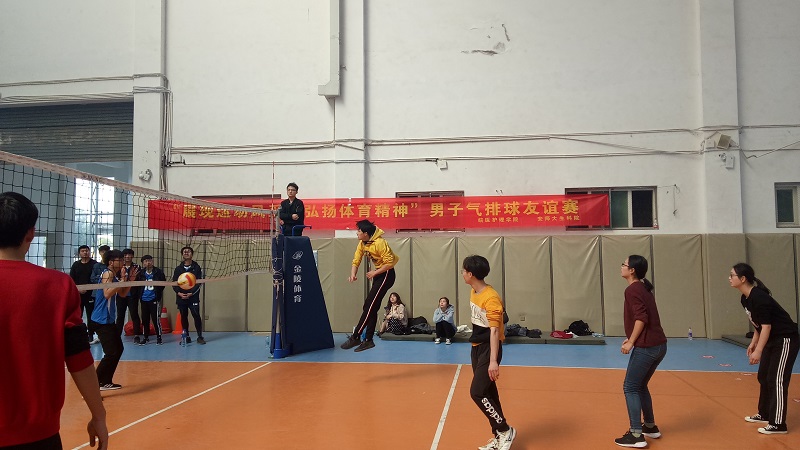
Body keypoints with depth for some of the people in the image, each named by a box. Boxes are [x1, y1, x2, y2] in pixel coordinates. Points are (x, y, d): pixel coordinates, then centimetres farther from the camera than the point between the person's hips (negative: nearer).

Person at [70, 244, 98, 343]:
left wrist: (87, 289, -13)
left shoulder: (94, 264, 0)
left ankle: (91, 334, 6)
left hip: (90, 294, -3)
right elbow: (71, 279, 8)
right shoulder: (76, 265, 11)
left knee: (90, 315, 0)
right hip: (78, 294, 3)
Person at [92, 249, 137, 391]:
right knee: (111, 353, -15)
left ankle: (106, 382, 23)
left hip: (109, 320, 10)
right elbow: (107, 294, -27)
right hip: (102, 320, -10)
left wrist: (130, 279, 7)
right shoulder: (107, 273, -14)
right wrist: (122, 279, -24)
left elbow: (123, 293, 18)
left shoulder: (115, 275, 14)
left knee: (118, 349, 15)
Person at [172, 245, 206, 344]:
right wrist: (179, 293, -11)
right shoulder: (178, 269, 9)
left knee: (197, 316, -6)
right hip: (181, 298, 3)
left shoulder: (197, 267, 2)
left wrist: (191, 293, -14)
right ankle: (186, 337, 17)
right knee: (183, 317, 7)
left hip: (193, 297, -3)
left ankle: (200, 337, 1)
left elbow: (199, 283, -3)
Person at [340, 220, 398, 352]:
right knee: (372, 308, 9)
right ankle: (368, 340, 16)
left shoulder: (379, 243, -24)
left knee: (369, 305, -12)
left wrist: (375, 272, -18)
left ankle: (355, 337, -8)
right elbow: (356, 260, 1)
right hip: (378, 274, 9)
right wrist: (353, 274, -17)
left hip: (386, 274, -9)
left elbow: (390, 263, -24)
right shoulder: (362, 244, 3)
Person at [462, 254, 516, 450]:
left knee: (477, 392, -10)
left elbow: (494, 330, -25)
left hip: (489, 349, -9)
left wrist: (493, 360, -28)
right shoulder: (473, 292, 6)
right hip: (476, 347, 9)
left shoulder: (491, 298, -22)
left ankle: (505, 430, 7)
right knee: (488, 393, 13)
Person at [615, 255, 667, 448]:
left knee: (630, 388, -1)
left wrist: (631, 342, -17)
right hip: (658, 345, 9)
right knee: (641, 386, 21)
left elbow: (641, 318, -22)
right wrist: (632, 339, 16)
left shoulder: (632, 290, -12)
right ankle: (650, 427, 30)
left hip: (646, 347, -9)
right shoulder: (642, 288, 15)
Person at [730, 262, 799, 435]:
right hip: (771, 340, 10)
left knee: (777, 380, -8)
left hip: (786, 340, -10)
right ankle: (764, 415, 27)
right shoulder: (745, 299, 2)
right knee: (763, 377, 15)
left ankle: (778, 424, -2)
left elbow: (766, 326, -26)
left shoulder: (758, 297, -26)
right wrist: (753, 343, 16)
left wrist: (758, 351, -27)